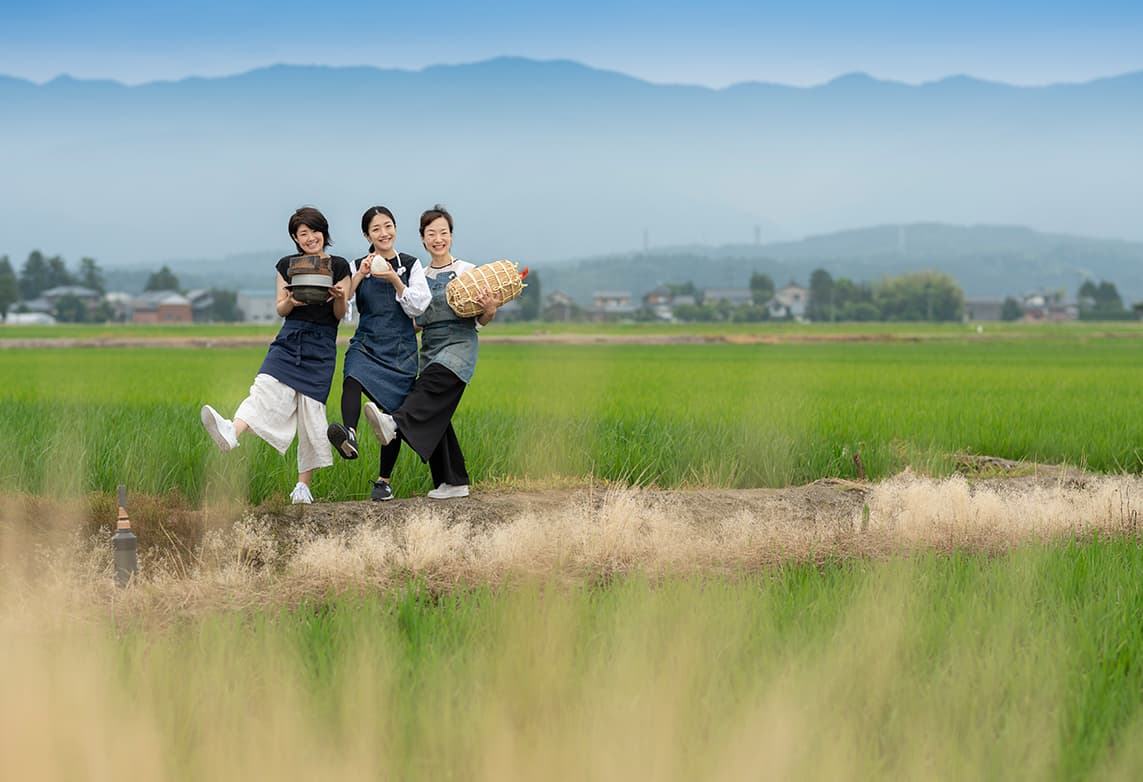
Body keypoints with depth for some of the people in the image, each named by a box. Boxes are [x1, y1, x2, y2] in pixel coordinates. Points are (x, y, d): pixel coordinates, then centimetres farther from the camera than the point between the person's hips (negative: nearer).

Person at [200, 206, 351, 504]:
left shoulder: (339, 266, 4)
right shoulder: (287, 265, 10)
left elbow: (340, 315, 5)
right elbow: (280, 310, 10)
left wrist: (339, 298, -17)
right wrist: (291, 301, -12)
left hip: (321, 346, -2)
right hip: (289, 339, 2)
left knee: (311, 411, -4)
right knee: (267, 385, -23)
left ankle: (303, 485, 3)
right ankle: (231, 433, -50)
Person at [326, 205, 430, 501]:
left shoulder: (411, 265, 5)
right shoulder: (358, 266, 8)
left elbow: (418, 308, -3)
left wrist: (395, 280, -15)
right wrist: (359, 275, -14)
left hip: (400, 350, 0)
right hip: (366, 344, 0)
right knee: (352, 380, -33)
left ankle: (383, 480, 10)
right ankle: (349, 436, -57)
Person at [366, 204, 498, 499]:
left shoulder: (468, 271, 4)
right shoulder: (419, 277, 17)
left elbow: (482, 320, 3)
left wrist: (490, 309, -20)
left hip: (460, 342, -6)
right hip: (430, 346, 6)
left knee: (431, 384, -33)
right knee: (435, 416, -1)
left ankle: (395, 424, -58)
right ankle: (453, 482, 6)